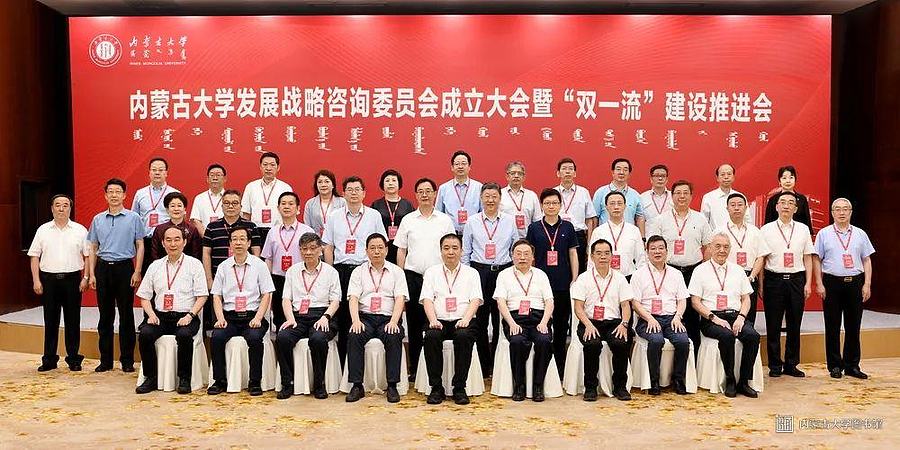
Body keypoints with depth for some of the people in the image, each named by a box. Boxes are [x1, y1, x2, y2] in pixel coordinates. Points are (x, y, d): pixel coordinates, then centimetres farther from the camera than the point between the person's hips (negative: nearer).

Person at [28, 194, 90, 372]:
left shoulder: (80, 230, 4)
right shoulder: (43, 230, 7)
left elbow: (88, 255, 3)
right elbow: (34, 257, 6)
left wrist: (86, 278, -5)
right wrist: (36, 281, -1)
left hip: (72, 279, -1)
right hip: (49, 279, 1)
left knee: (73, 320, 3)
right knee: (50, 320, 7)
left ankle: (73, 358, 12)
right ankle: (49, 359, 16)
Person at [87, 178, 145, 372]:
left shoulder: (133, 218, 1)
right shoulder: (98, 220, 11)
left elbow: (140, 246, 0)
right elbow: (93, 248, 14)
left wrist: (137, 271, -8)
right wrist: (92, 274, 6)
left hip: (124, 267, -3)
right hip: (103, 268, 3)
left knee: (126, 315, 1)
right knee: (105, 316, 7)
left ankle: (127, 360, 9)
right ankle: (105, 360, 15)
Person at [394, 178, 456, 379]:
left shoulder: (445, 220, 7)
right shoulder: (408, 220, 8)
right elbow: (401, 250, 8)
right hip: (413, 276, 1)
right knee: (414, 322, 5)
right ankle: (414, 368, 13)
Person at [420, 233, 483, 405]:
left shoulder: (471, 273, 16)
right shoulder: (431, 272, 17)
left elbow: (475, 300, 2)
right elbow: (427, 299, 5)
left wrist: (465, 319, -17)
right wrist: (433, 320, -14)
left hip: (462, 321, -1)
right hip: (439, 321, 1)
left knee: (464, 336, -33)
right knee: (431, 336, -32)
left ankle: (460, 388, -21)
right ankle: (436, 388, -19)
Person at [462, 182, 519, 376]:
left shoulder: (509, 221, 8)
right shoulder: (472, 222, 7)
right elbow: (465, 251, 10)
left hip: (503, 271, 0)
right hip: (479, 271, 0)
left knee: (501, 319, 2)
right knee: (479, 319, 1)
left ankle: (498, 364, 14)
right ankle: (483, 365, 12)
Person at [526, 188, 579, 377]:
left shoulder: (567, 227, 6)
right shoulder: (534, 228, 4)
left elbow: (573, 254, 7)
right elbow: (529, 256, 7)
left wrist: (575, 280, 2)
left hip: (563, 284, 1)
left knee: (562, 325, 7)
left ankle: (560, 368, 17)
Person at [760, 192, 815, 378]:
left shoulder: (803, 229, 9)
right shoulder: (766, 230, 2)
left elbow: (808, 258, 10)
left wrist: (808, 283, 4)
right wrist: (761, 285, -3)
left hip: (796, 280, 2)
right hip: (774, 279, -2)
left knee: (795, 325, 7)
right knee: (773, 326, 2)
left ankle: (791, 364, 18)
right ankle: (775, 366, 12)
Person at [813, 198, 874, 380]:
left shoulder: (860, 234, 9)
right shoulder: (824, 234, 3)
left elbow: (867, 260, 9)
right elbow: (817, 260, 2)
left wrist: (867, 284, 1)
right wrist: (819, 284, -5)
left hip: (855, 283, 2)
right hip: (832, 283, -2)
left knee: (853, 326, 7)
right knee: (833, 327, 3)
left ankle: (852, 365, 17)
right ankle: (835, 366, 12)